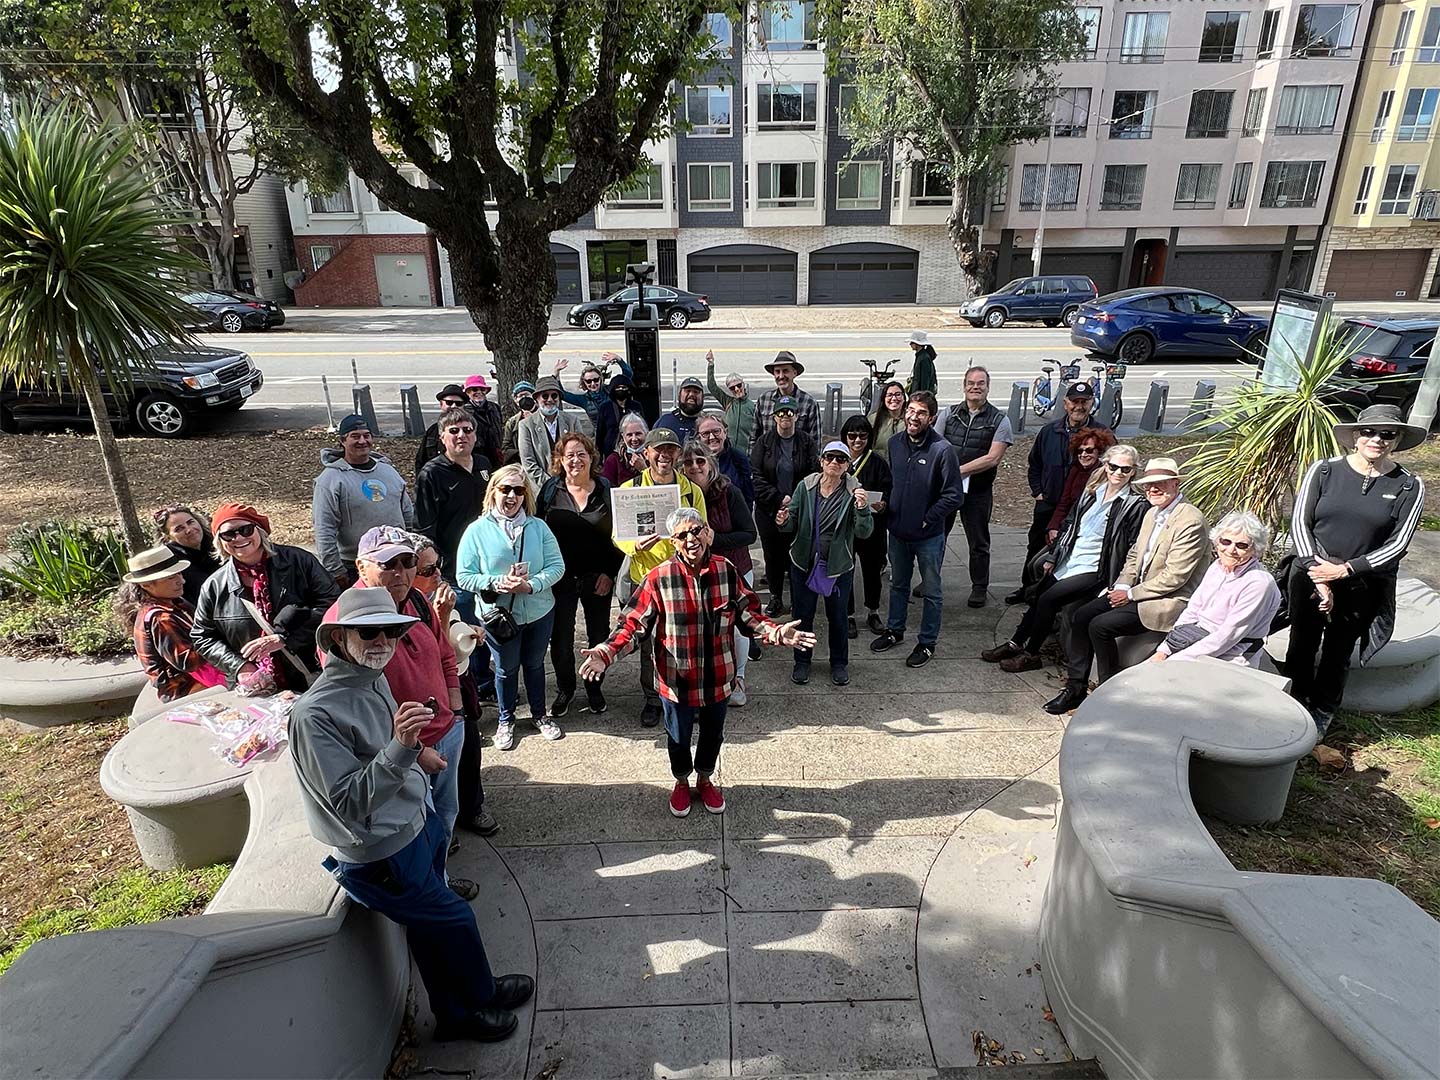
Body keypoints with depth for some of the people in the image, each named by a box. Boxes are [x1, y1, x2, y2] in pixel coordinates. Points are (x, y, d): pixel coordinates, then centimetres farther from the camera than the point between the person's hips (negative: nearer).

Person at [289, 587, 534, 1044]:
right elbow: (349, 801, -29)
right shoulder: (315, 714, -28)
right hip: (381, 856, -7)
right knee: (453, 920, 9)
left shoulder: (375, 680, -2)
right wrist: (399, 749, -40)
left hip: (418, 827, 7)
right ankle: (481, 996, 36)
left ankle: (455, 1015, 42)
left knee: (431, 930, 22)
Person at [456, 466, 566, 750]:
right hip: (499, 615, -2)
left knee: (535, 664, 20)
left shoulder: (538, 527, -4)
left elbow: (556, 565, -8)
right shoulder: (477, 530, -8)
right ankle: (506, 719, 38)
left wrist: (531, 585, -25)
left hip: (539, 611, 2)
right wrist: (498, 583, -25)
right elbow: (464, 576, -10)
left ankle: (539, 715, 40)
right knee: (506, 669, 16)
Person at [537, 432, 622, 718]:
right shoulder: (551, 490, -1)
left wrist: (611, 573, -7)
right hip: (561, 577, 0)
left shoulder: (606, 489, -2)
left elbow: (619, 534, 0)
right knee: (560, 637, 6)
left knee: (599, 635, 12)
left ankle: (594, 687, 32)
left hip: (598, 577, 0)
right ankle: (565, 688, 28)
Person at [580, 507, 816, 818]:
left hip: (718, 678, 2)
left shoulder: (726, 570, -10)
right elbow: (633, 624, -15)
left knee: (713, 734, 24)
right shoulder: (659, 578, -19)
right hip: (677, 680, -2)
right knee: (678, 738, 21)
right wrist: (606, 653, -29)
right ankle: (681, 782, 52)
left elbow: (748, 615, -1)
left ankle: (705, 779, 54)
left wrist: (776, 633, -16)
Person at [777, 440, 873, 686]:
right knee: (803, 616, 14)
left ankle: (839, 664, 35)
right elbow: (793, 523, -2)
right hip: (804, 563, 1)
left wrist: (863, 509, -36)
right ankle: (802, 662, 34)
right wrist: (784, 521, -25)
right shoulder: (805, 487, -8)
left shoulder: (854, 492, -12)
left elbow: (864, 532, -18)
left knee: (838, 617, 14)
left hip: (838, 566, -1)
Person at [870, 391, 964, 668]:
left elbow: (954, 495, -16)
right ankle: (894, 630, 40)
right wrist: (888, 506, 1)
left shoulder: (942, 449, -18)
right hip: (898, 531, 5)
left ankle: (927, 642, 24)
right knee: (898, 584, 22)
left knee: (931, 592, 10)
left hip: (928, 535, -5)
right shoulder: (895, 443, -1)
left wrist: (927, 519, -14)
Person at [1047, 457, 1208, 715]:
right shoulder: (1152, 513, 10)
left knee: (1100, 625, -22)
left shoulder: (1191, 521, -18)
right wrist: (1122, 585, 1)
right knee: (1081, 616, -6)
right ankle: (1076, 687, 3)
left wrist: (1131, 594, -15)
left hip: (1168, 602, -9)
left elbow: (1174, 577, -21)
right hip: (1136, 591, 9)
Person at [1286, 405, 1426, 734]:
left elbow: (1397, 544, -7)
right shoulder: (1324, 471, -4)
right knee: (1302, 647, 13)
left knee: (1337, 655, 13)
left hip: (1362, 588, 0)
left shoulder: (1409, 487, -3)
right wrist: (1319, 577, -13)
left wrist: (1343, 570, -17)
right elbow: (1299, 522, -6)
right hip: (1309, 579, 0)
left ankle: (1321, 714, 32)